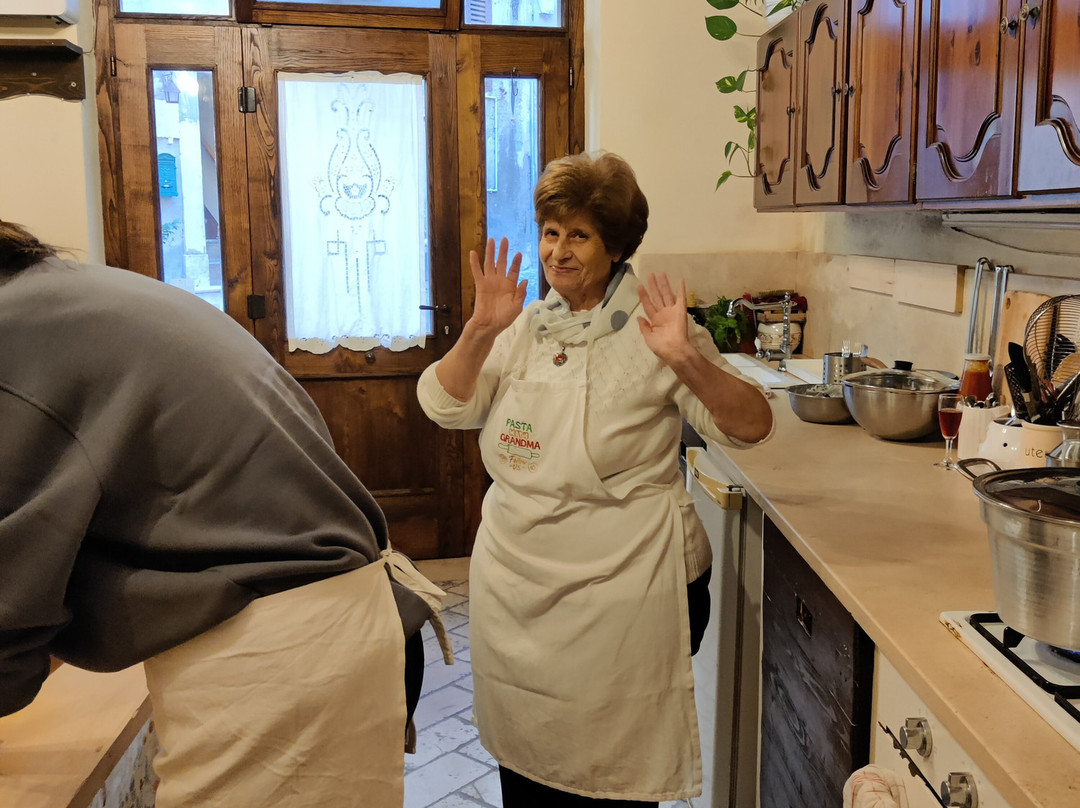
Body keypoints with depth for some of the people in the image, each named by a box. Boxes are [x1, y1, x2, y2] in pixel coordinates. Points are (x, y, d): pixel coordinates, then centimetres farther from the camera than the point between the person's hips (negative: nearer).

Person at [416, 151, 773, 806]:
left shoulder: (652, 330, -9)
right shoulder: (522, 327, 6)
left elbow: (751, 427, -14)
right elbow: (445, 407, 0)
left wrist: (688, 363, -30)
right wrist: (480, 331, -14)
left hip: (624, 595, -4)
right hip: (516, 586, 5)